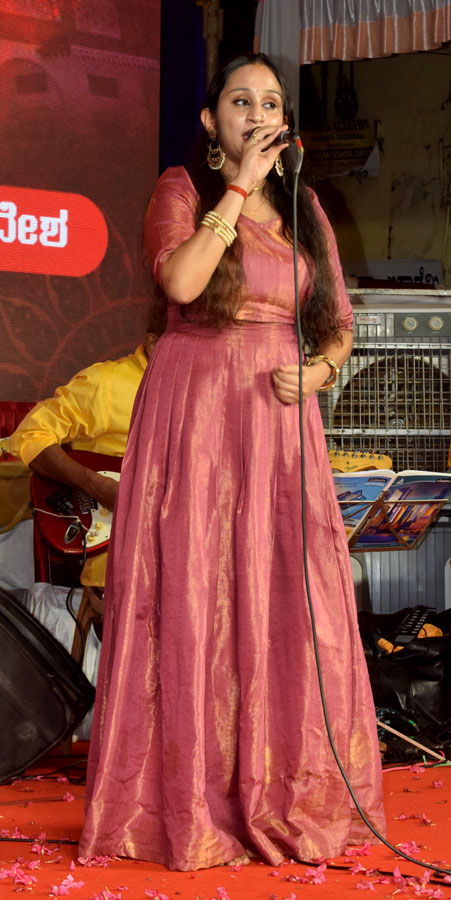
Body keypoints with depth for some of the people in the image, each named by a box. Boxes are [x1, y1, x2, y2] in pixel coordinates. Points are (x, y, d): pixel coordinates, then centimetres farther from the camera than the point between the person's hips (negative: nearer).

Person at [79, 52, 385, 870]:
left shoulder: (305, 211, 15)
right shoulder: (182, 190, 2)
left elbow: (340, 325, 17)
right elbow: (181, 281, -18)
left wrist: (316, 371, -4)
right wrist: (239, 187, -12)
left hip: (280, 423, 4)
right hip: (195, 418, -4)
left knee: (289, 599, 0)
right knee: (191, 595, -4)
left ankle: (286, 797, 10)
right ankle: (187, 797, 4)